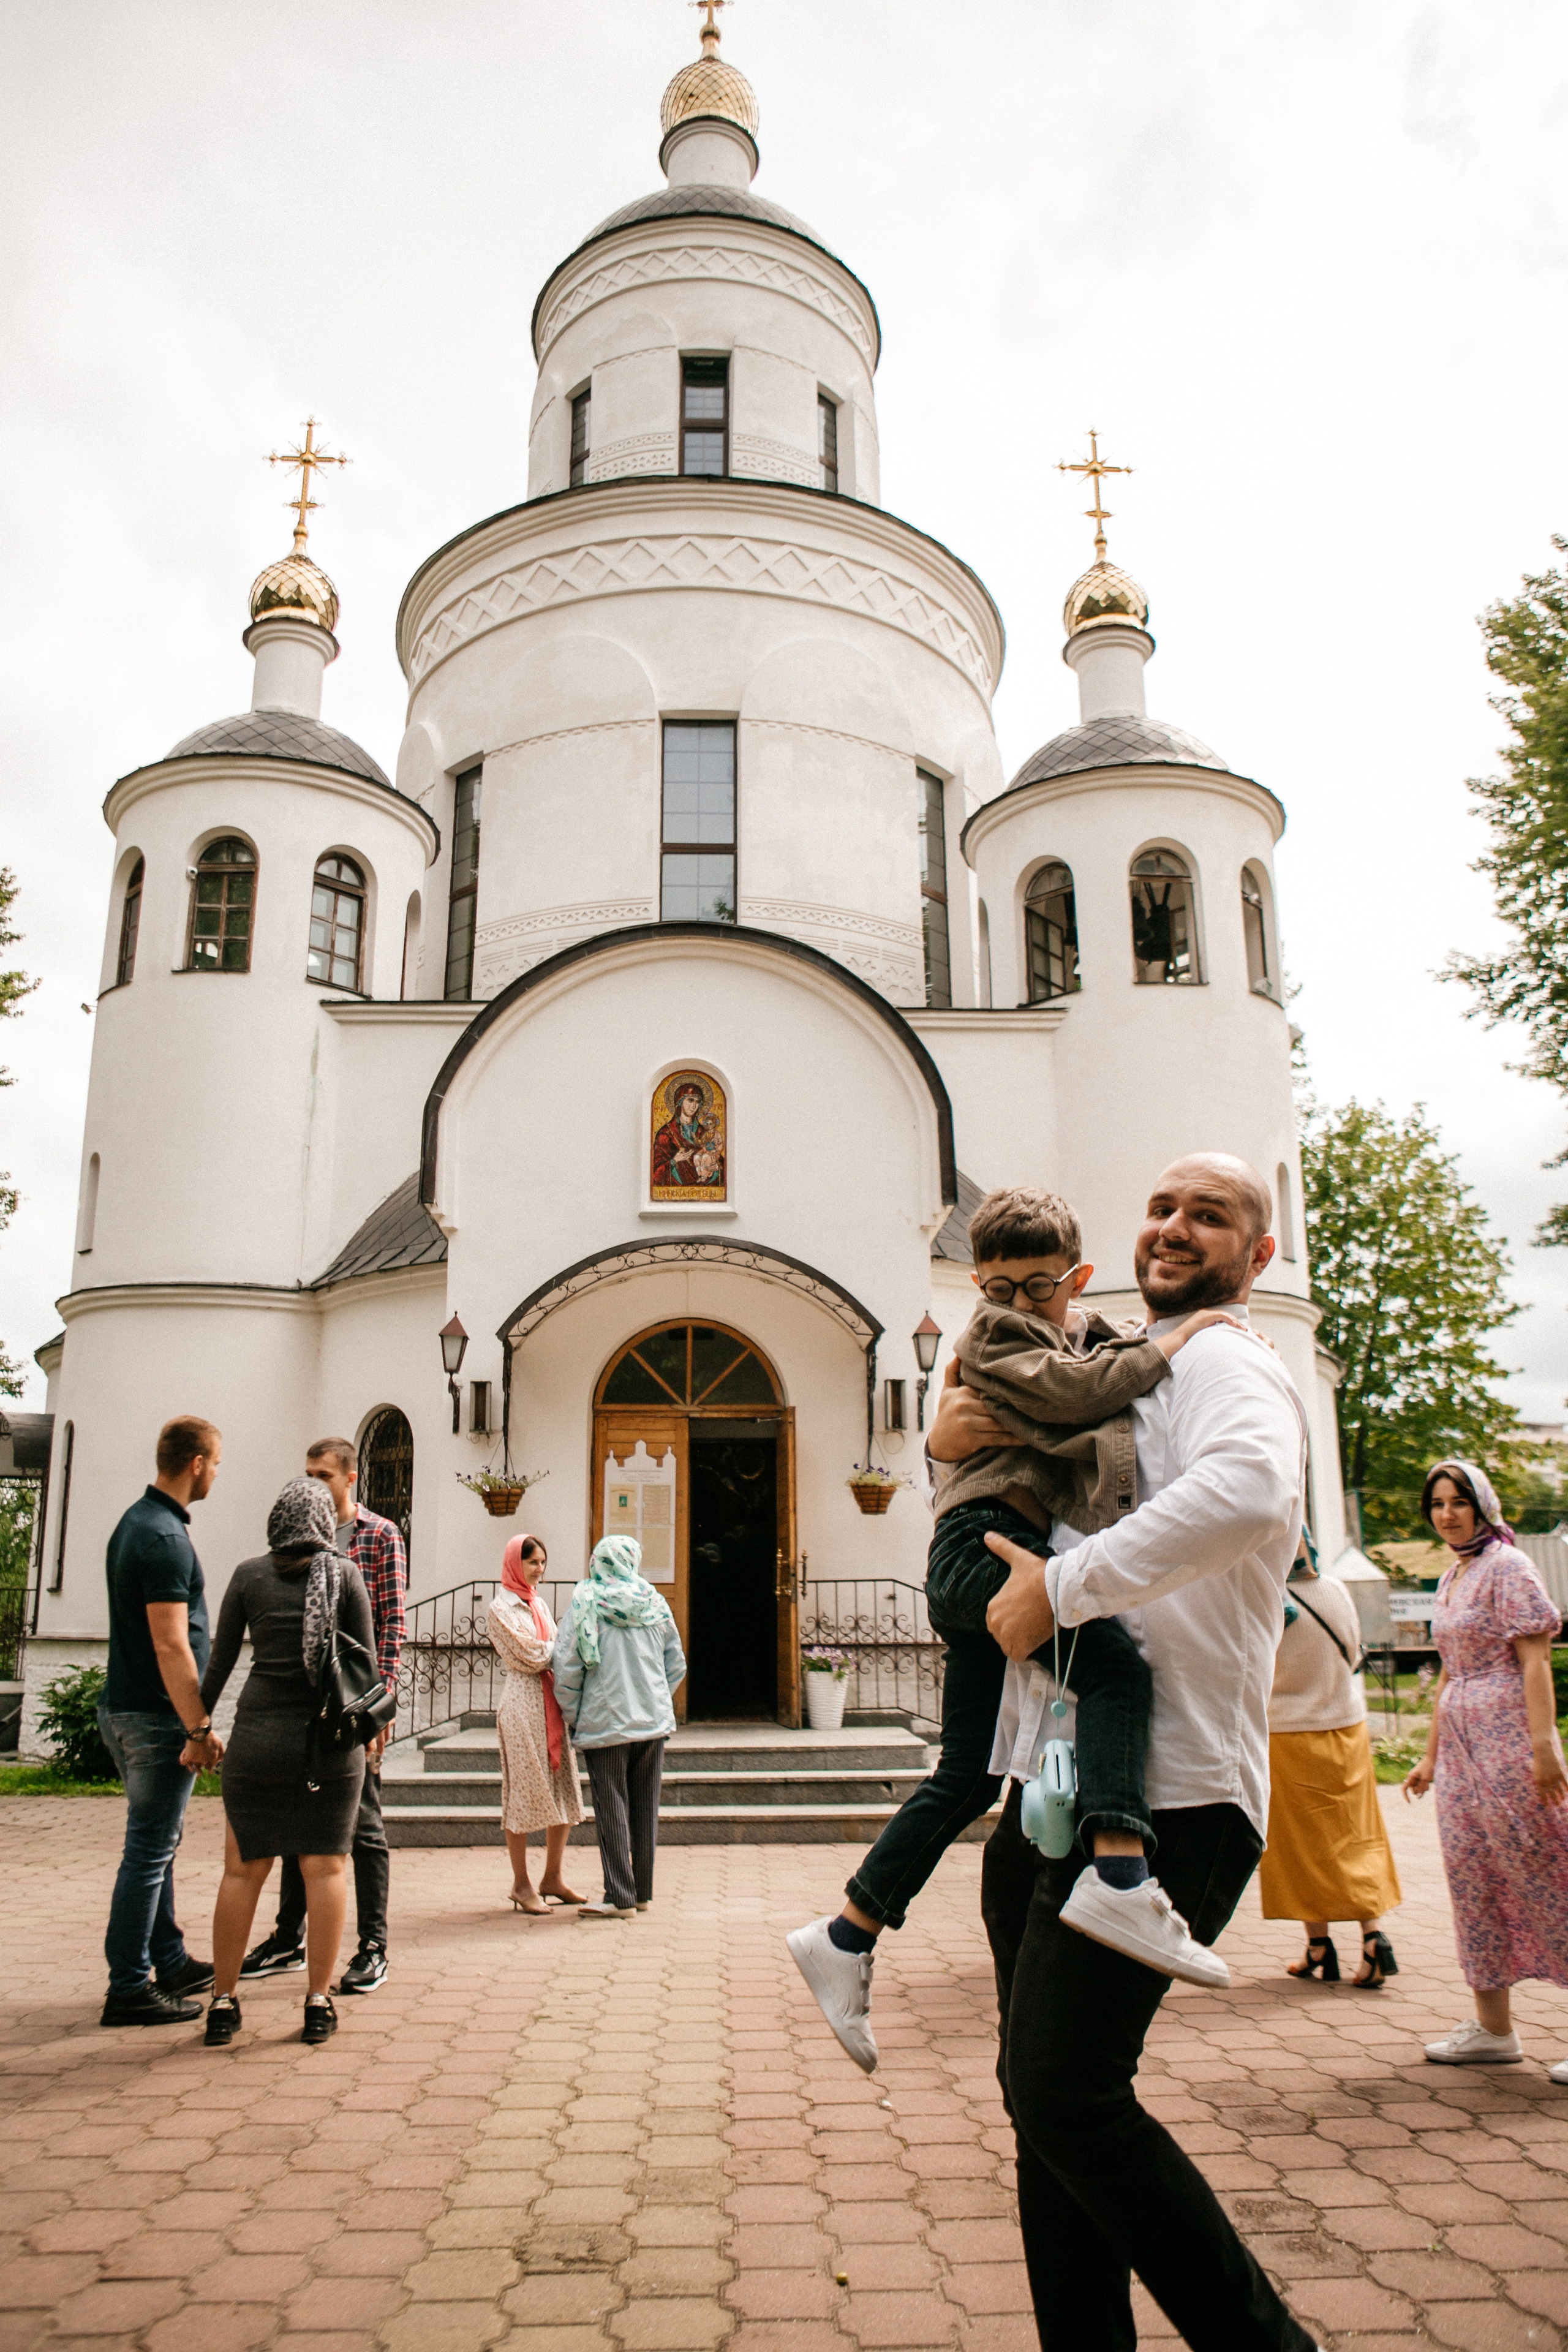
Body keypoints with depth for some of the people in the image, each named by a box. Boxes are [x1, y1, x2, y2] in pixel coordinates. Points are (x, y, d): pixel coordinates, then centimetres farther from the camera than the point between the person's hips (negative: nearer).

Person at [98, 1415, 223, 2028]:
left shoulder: (136, 1522, 12)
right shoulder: (164, 1537, -20)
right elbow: (170, 1644, -24)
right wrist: (200, 1729, -20)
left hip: (126, 1709, 10)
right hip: (156, 1719, -10)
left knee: (157, 1843, 18)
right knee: (148, 1851, -2)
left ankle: (170, 1963, 30)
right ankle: (129, 1989, 6)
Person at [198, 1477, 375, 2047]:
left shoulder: (249, 1575, 1)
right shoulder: (344, 1574, -1)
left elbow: (220, 1662, 3)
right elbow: (365, 1661, -1)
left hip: (258, 1737, 1)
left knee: (242, 1870, 11)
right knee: (325, 1867, 7)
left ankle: (222, 2005, 14)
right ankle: (318, 2003, 8)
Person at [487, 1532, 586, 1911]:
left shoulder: (537, 1603, 18)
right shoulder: (503, 1607, -6)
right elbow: (532, 1655, -13)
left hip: (551, 1701, 8)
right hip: (523, 1700, -8)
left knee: (564, 1794, 8)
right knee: (524, 1792, -2)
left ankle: (553, 1879, 18)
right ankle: (521, 1885, 8)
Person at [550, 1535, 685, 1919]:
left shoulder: (585, 1606, -5)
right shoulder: (655, 1605, 6)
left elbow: (565, 1668, -9)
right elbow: (677, 1665, 11)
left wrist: (573, 1718, 2)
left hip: (606, 1723, -4)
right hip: (654, 1721, 4)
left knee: (611, 1808, 2)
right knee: (645, 1807, 11)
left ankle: (620, 1898, 2)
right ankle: (642, 1893, 19)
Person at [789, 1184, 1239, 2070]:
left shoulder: (1095, 1334, 23)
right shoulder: (993, 1334, -2)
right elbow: (1075, 1392, -16)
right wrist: (1175, 1342, -13)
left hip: (1007, 1561, 9)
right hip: (983, 1540, -9)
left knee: (966, 1779, 11)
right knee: (1117, 1661, -30)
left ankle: (847, 1938, 19)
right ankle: (1120, 1876, -41)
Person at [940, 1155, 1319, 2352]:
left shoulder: (1223, 1365, -10)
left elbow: (1247, 1492, -33)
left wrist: (1060, 1588, -24)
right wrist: (950, 1438, 2)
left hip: (1165, 1795, -9)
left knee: (1068, 2092, -11)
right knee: (1042, 2090, 14)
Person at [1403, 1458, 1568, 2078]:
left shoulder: (1507, 1567, -8)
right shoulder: (1450, 1579, 16)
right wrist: (1431, 1754, 19)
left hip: (1509, 1737, -8)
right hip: (1461, 1744, 8)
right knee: (1472, 1877, 8)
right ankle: (1493, 2029, 16)